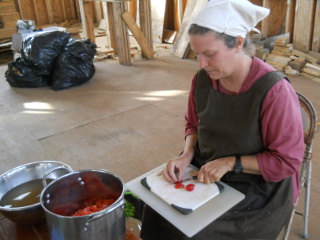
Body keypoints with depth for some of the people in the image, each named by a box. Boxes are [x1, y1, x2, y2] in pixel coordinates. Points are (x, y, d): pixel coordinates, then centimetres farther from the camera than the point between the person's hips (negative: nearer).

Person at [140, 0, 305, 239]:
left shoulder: (274, 91, -24)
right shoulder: (203, 78, -7)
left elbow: (288, 161, -17)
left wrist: (230, 162, -21)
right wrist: (186, 156, -9)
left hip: (256, 188, -4)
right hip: (205, 172, 5)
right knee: (158, 210, -11)